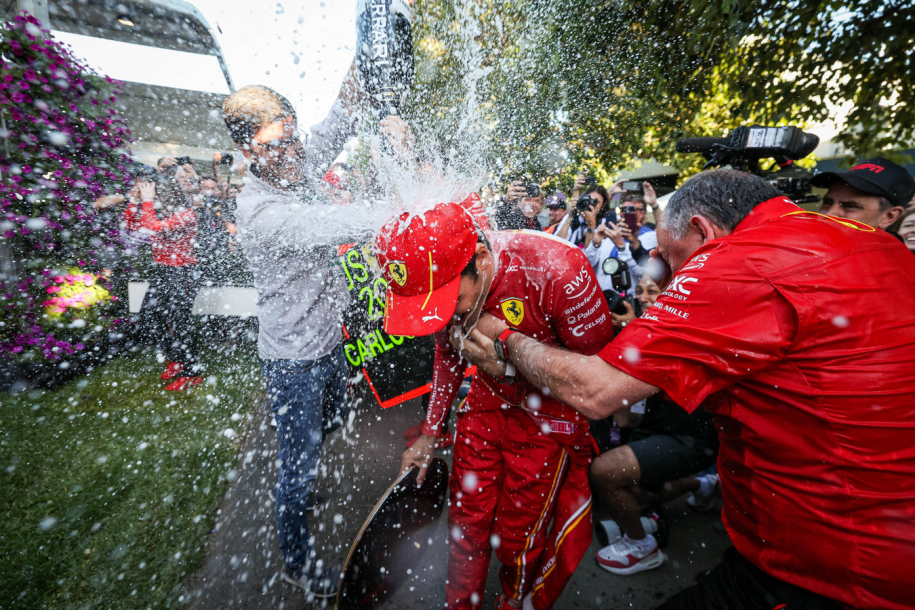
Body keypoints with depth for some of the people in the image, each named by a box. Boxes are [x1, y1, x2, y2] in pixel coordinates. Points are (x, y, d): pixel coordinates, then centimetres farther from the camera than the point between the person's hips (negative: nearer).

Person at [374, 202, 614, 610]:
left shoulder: (558, 270, -31)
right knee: (467, 523, 14)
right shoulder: (439, 277, -14)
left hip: (547, 418, -3)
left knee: (516, 538, 9)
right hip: (486, 406, 4)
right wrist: (430, 433, 11)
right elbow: (447, 357, 4)